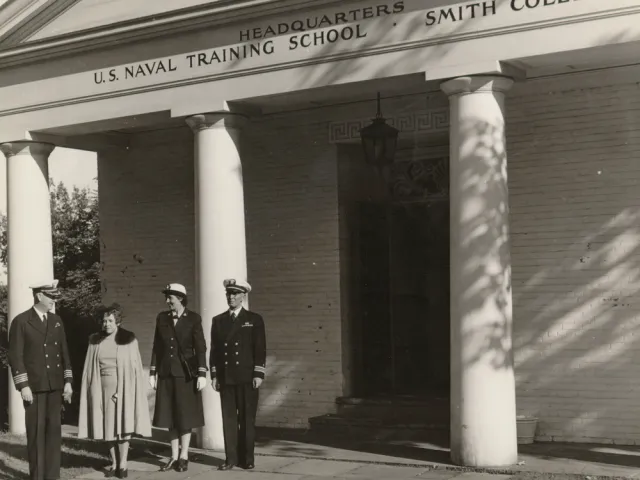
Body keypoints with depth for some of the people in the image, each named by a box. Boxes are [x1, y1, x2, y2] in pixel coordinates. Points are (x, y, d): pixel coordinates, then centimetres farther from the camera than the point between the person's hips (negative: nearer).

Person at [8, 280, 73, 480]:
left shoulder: (57, 321, 10)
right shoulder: (21, 321, -5)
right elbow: (15, 357, -8)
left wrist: (67, 381, 6)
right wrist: (23, 386, -13)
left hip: (55, 385, 4)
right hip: (34, 386, -4)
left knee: (53, 430, 5)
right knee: (36, 432, 0)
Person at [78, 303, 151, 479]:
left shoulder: (129, 340, -3)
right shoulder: (95, 341, 6)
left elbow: (134, 367, -6)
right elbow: (90, 368, 9)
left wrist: (120, 391, -13)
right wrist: (93, 390, 1)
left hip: (122, 388, -3)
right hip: (103, 388, 3)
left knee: (122, 425, -4)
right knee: (108, 426, 5)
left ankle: (123, 464, 3)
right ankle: (114, 463, 14)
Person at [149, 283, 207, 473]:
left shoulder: (193, 319, -5)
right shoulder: (162, 318, 6)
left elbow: (201, 348, -7)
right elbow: (157, 347, 9)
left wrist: (202, 374, -13)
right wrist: (152, 372, 6)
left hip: (186, 374, -4)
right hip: (166, 374, 4)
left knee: (185, 415, 2)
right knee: (170, 416, 7)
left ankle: (184, 456, 10)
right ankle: (174, 457, 15)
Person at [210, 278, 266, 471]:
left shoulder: (254, 320, 3)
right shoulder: (218, 320, 11)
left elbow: (260, 349, -1)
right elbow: (214, 349, 11)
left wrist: (258, 374, -8)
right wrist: (214, 375, 5)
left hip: (247, 377, -2)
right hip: (225, 377, 2)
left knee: (247, 419, 2)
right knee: (228, 418, 2)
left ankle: (247, 458, 9)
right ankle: (231, 458, 6)